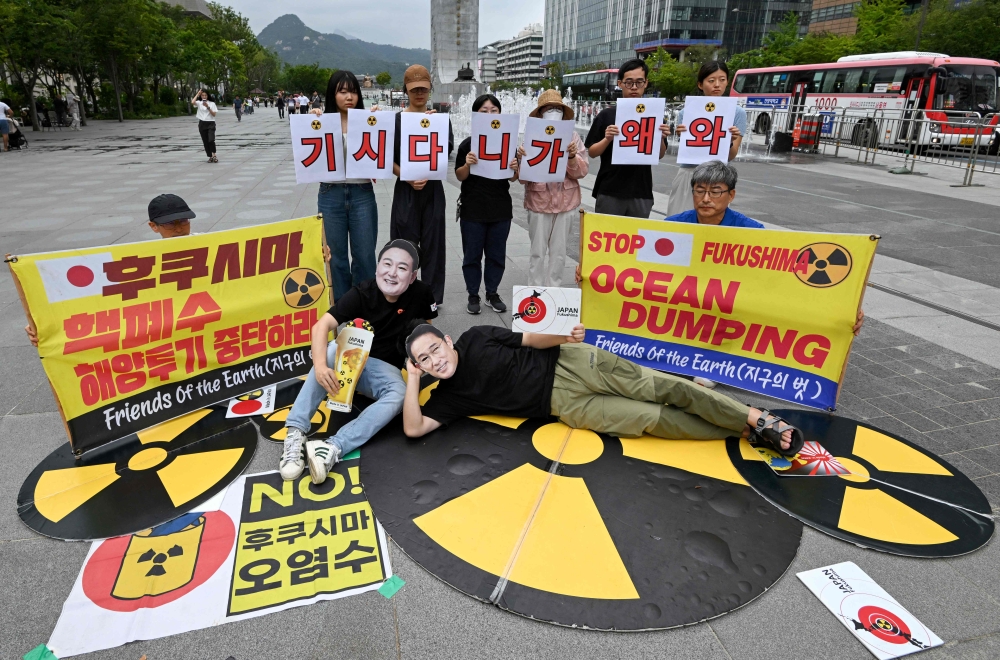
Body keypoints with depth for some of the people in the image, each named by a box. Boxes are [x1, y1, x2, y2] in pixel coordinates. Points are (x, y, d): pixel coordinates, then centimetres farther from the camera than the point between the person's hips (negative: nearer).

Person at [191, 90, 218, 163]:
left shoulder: (212, 103, 3)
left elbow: (214, 114, -4)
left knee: (211, 140, -19)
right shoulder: (199, 103, 6)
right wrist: (198, 94, -6)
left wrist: (208, 107, -15)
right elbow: (192, 102, -16)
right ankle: (210, 156, 12)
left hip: (210, 123, -2)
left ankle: (214, 155, -5)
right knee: (205, 141, 3)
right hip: (202, 124, 3)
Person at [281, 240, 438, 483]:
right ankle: (295, 433, -37)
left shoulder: (421, 294, -15)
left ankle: (334, 447, -42)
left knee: (398, 395, -31)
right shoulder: (362, 293, -19)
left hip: (384, 368, 1)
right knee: (332, 350, -34)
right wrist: (320, 366, -46)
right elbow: (321, 326, -30)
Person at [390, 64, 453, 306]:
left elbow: (448, 148, -7)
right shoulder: (396, 120, 2)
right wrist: (408, 178, -15)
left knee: (432, 242, 5)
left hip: (433, 188, 1)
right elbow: (387, 158, -2)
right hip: (405, 188, -1)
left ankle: (431, 297, 15)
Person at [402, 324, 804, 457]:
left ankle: (755, 417, 5)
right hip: (565, 404, 0)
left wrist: (563, 336, -14)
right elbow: (413, 428, -10)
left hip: (570, 363, 0)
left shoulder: (476, 338, 1)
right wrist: (413, 380, -14)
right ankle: (749, 431, 5)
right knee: (656, 419, -9)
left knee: (666, 389, -10)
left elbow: (530, 339, 5)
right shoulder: (450, 396, 1)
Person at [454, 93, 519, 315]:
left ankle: (492, 293, 26)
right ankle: (473, 295, 20)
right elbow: (459, 176, -2)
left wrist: (514, 168, -14)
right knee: (472, 254, 6)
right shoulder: (468, 143, -4)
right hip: (473, 209, -2)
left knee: (497, 254, 11)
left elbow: (512, 179, 8)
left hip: (501, 209, 2)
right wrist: (467, 165, -22)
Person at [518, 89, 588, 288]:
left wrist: (572, 156, -21)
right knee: (538, 252, 5)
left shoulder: (573, 136, 1)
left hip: (566, 201, 2)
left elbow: (582, 171, -3)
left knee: (559, 252, 11)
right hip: (538, 201, -2)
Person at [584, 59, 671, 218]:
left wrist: (661, 138, -10)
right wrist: (607, 139, -18)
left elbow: (660, 155, 9)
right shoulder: (607, 115, -1)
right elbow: (592, 152, 0)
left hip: (641, 193, 2)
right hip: (609, 192, -2)